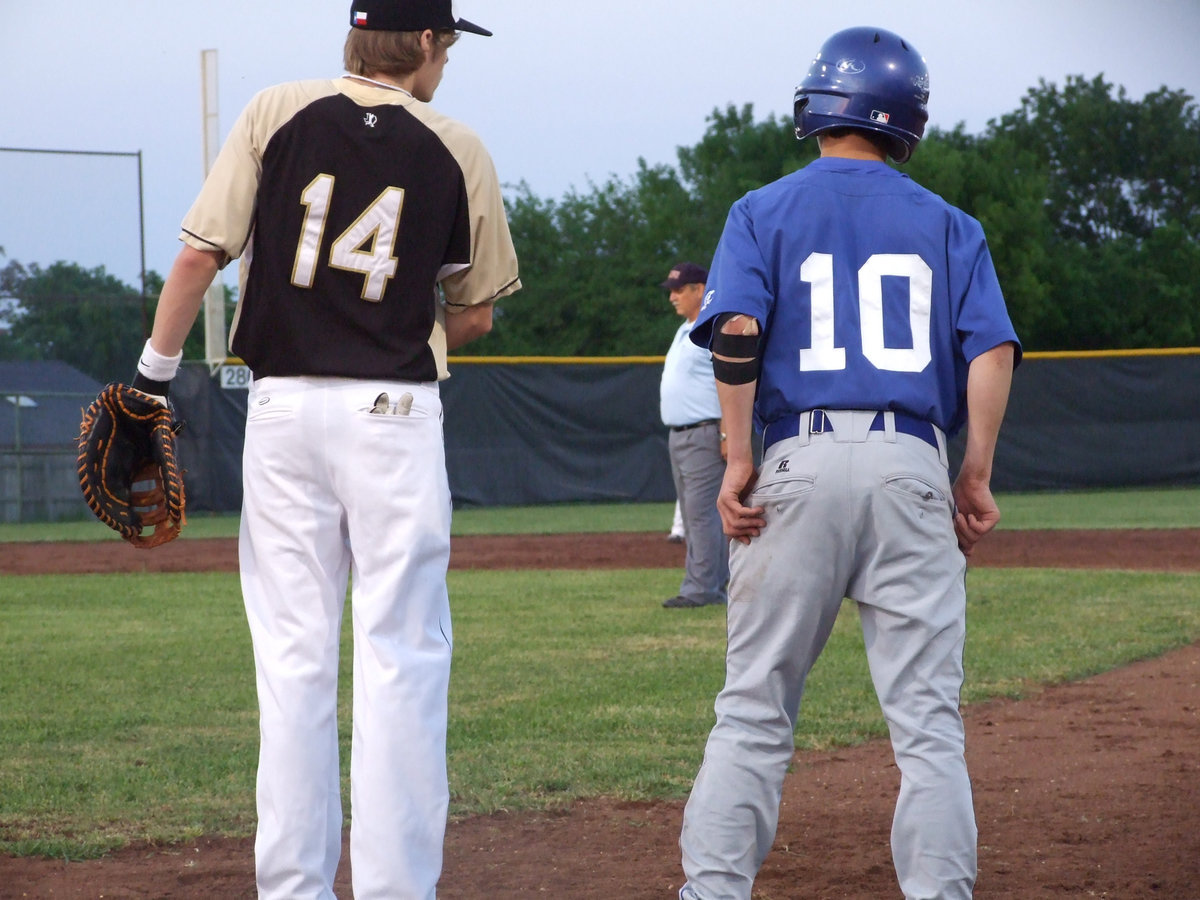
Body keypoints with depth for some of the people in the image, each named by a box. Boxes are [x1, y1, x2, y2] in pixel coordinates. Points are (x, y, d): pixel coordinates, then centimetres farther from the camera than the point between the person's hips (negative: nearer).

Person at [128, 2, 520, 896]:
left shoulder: (277, 114, 2)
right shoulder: (458, 151, 1)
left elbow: (200, 256, -3)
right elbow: (475, 314, 8)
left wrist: (154, 378, 4)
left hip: (283, 410, 2)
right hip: (395, 413, -2)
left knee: (293, 654, 7)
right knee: (400, 655, 1)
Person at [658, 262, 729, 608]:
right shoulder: (685, 331, 20)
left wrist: (728, 433, -23)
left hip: (705, 434, -10)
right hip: (678, 434, 10)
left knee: (701, 511, -12)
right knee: (693, 514, 10)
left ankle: (701, 588, -13)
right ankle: (714, 583, 14)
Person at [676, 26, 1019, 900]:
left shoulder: (764, 212, 8)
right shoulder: (947, 224, 13)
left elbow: (737, 331, -7)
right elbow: (992, 349, 1)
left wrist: (738, 461, -6)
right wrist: (977, 476, 4)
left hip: (800, 462, 0)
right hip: (913, 466, 0)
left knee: (754, 708, 4)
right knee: (927, 716, 1)